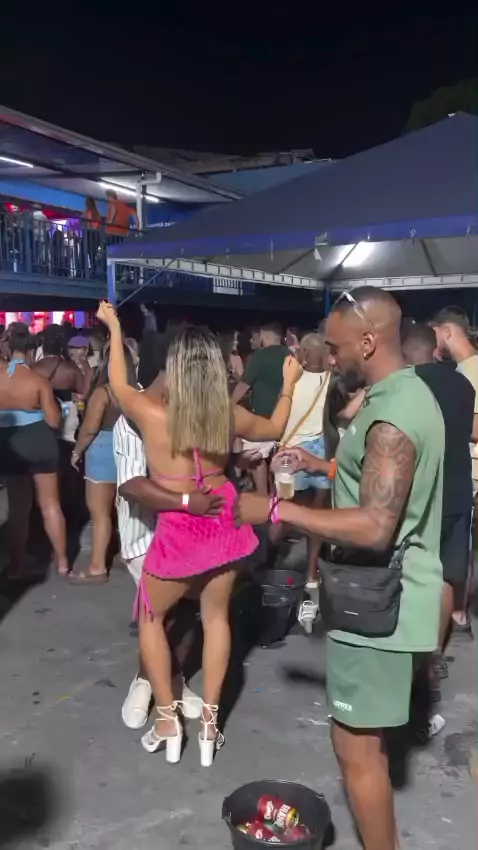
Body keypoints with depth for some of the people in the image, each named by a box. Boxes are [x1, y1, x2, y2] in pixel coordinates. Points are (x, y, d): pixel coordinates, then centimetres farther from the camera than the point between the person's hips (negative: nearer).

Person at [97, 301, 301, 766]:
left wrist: (114, 327, 15)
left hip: (179, 532, -3)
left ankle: (167, 720, 21)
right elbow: (274, 429, 12)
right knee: (216, 618, 18)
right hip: (223, 525, 4)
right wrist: (289, 384, 25)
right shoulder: (229, 416, -9)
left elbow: (117, 383, 2)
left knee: (149, 618, 19)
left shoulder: (153, 415, -19)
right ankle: (209, 722, 25)